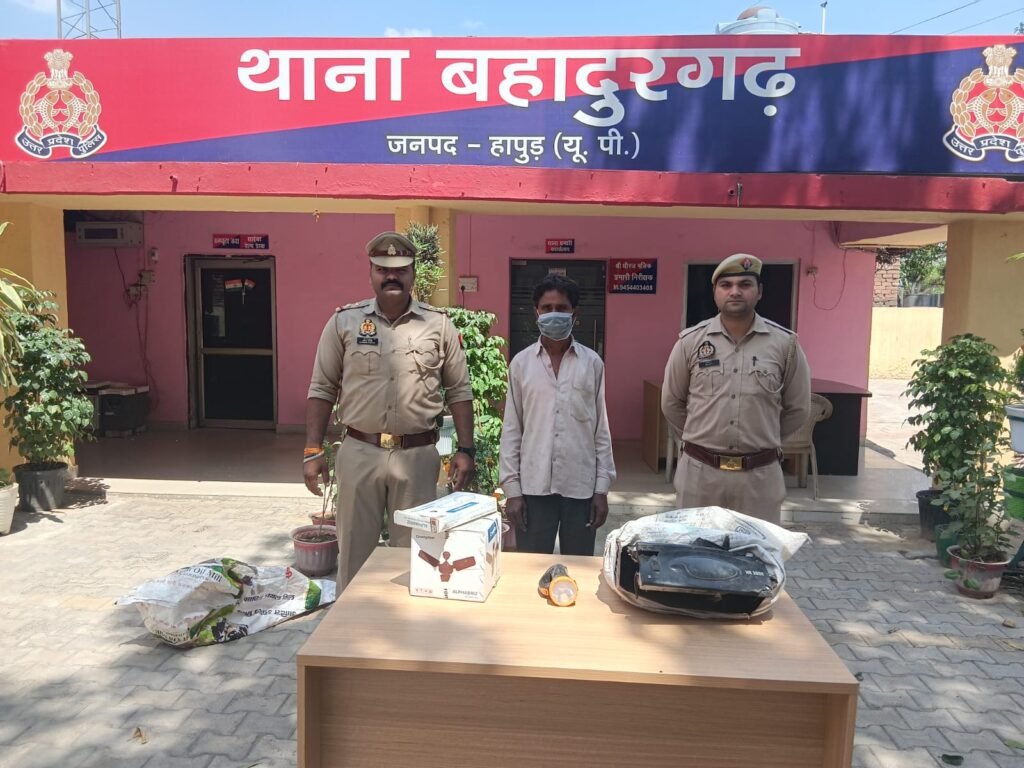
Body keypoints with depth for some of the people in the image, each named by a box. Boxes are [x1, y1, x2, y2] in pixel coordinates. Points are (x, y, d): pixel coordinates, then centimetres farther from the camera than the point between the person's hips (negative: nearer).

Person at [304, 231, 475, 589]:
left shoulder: (439, 325, 2)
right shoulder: (344, 322, 1)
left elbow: (459, 391, 5)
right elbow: (322, 390, 3)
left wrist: (465, 450, -1)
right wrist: (312, 451, -3)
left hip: (417, 455, 0)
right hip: (359, 452, 0)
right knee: (354, 550, 12)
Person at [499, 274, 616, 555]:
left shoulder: (592, 363, 2)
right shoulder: (521, 363, 2)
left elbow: (601, 429, 4)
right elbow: (511, 430, 3)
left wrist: (602, 487, 1)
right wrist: (512, 488, -2)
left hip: (581, 485, 0)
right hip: (534, 486, 0)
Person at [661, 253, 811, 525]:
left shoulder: (785, 342, -2)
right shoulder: (691, 341, -1)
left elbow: (798, 408, 9)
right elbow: (671, 402, 10)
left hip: (760, 474, 0)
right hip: (699, 470, 0)